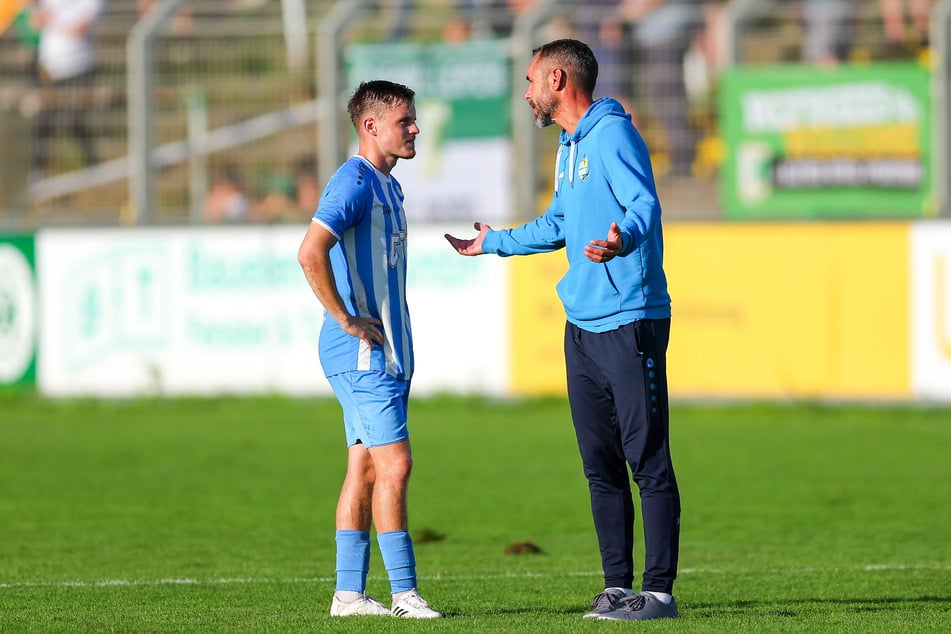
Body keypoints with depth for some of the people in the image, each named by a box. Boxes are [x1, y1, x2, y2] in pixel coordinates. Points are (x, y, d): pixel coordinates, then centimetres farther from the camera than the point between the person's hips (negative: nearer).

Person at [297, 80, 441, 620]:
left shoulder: (387, 185, 17)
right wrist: (346, 320, -21)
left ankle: (349, 592, 10)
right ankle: (404, 592, -8)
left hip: (385, 351, 10)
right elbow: (311, 253, -26)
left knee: (365, 468, 8)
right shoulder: (354, 181, -14)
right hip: (364, 352, -10)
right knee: (393, 464, -10)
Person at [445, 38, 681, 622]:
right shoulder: (570, 148, 19)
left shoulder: (614, 135, -10)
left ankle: (659, 590, -6)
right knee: (601, 465, 9)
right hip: (583, 327, 9)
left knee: (648, 461, -7)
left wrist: (623, 239, -46)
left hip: (631, 322, -9)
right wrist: (493, 243, 49)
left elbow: (646, 206, -24)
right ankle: (617, 585, 14)